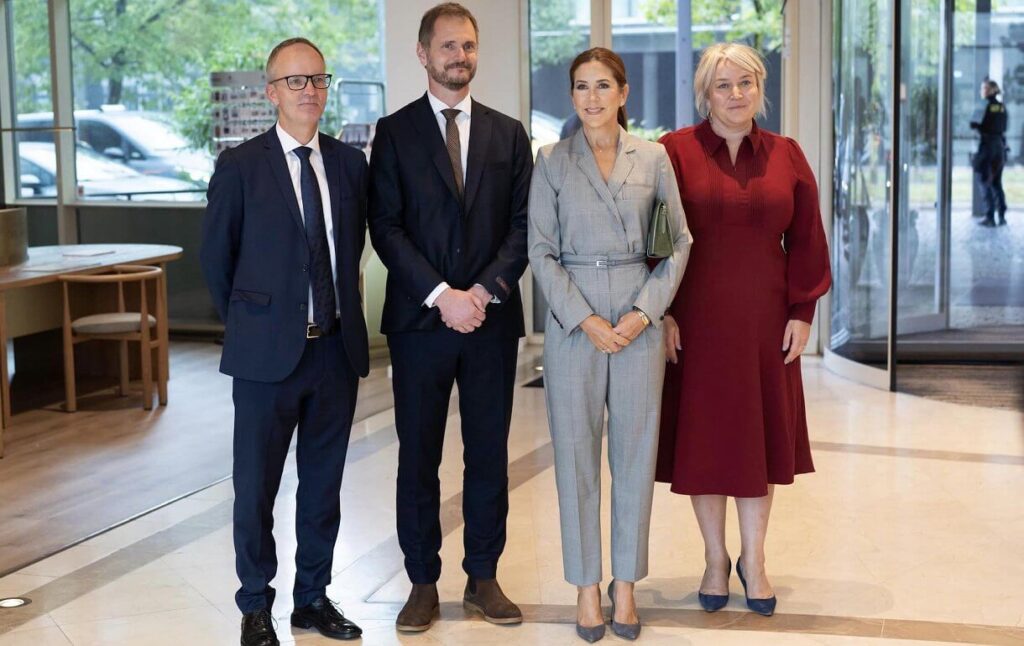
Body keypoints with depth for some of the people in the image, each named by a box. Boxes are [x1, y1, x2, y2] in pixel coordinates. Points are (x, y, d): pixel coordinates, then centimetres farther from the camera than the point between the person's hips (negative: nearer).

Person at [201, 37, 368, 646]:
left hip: (337, 347, 3)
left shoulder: (350, 162, 6)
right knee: (256, 486, 5)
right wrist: (250, 322, 8)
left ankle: (314, 596, 27)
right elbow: (216, 258, 3)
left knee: (324, 482, 13)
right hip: (269, 351, -3)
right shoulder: (240, 166, -4)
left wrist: (343, 312, 11)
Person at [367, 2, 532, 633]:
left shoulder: (508, 133, 9)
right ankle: (423, 583, 14)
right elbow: (386, 227, -4)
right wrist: (442, 295, -14)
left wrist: (486, 290, -10)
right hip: (420, 319, -2)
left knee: (489, 455, 7)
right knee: (418, 456, 4)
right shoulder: (395, 132, 3)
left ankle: (484, 577, 18)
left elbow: (523, 225, 4)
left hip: (493, 319, 2)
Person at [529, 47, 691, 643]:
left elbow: (678, 243, 3)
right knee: (575, 454, 3)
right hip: (571, 320, -1)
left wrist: (643, 312, -8)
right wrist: (585, 319, -11)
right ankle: (586, 585, 14)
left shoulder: (653, 158, 5)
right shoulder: (552, 162, 3)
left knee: (636, 454, 4)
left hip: (640, 321, 1)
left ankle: (626, 583, 16)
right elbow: (542, 251, -1)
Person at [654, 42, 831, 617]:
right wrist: (661, 312, -9)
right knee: (702, 437, 5)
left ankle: (754, 559, 21)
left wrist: (801, 312, -1)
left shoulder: (786, 156, 5)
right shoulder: (675, 152, -3)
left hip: (763, 321, 2)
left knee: (760, 434, 8)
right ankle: (716, 558, 20)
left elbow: (806, 240, 5)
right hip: (695, 321, -2)